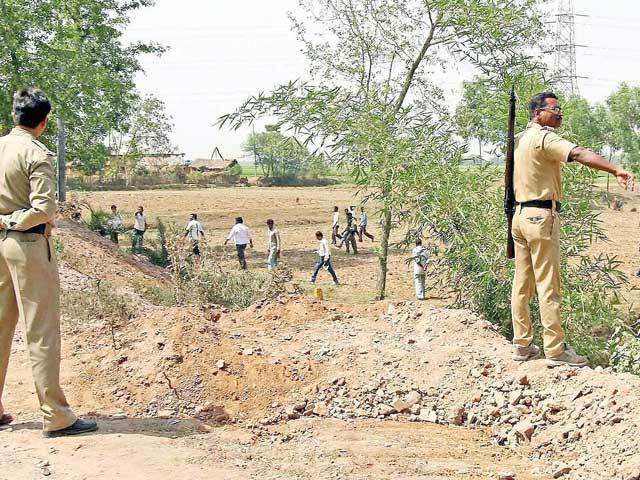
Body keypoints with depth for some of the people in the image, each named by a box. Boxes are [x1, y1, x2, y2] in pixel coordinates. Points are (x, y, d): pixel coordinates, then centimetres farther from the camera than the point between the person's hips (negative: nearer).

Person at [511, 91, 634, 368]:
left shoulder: (522, 138, 16)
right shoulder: (543, 137, -13)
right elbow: (579, 154, -30)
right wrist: (616, 170, -42)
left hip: (520, 215, 9)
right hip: (542, 216, -9)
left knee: (522, 283, 11)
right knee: (548, 286, -6)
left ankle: (522, 345, 16)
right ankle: (555, 351, -4)